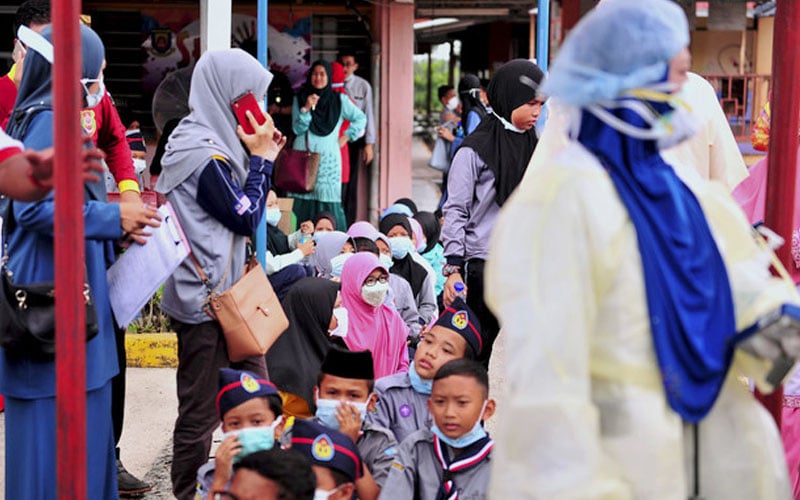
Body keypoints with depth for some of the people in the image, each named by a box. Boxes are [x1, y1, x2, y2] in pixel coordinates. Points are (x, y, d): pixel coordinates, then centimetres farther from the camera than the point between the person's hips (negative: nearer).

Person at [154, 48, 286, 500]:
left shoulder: (204, 139, 11)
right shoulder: (204, 154, -20)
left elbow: (235, 205, 17)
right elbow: (247, 217, -15)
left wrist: (261, 155, 8)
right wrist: (261, 156, -8)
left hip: (221, 293, 10)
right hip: (206, 300, -10)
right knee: (203, 412, 1)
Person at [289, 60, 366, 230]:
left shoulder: (340, 100, 7)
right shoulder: (300, 99, 10)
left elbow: (360, 119, 17)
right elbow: (297, 129, 1)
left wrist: (347, 137, 9)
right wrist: (306, 109, -11)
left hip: (328, 160, -1)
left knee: (329, 202, -7)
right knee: (301, 202, -6)